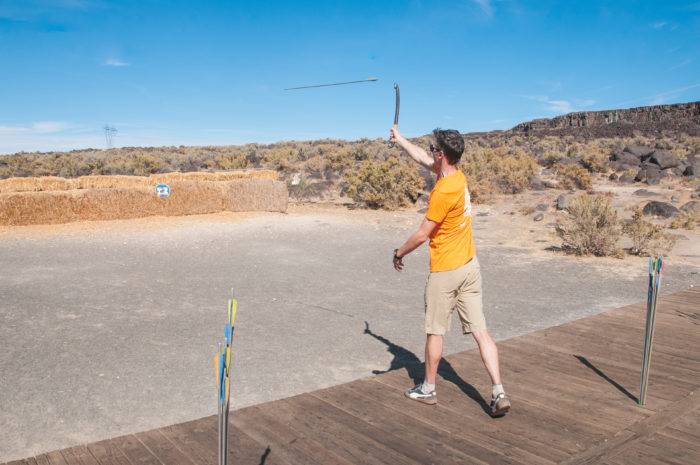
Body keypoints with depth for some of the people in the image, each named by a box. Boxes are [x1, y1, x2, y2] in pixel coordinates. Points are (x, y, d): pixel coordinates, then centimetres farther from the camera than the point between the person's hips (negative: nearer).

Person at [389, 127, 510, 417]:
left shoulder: (444, 191, -21)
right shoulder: (457, 175, 5)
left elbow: (421, 235, -17)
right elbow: (423, 159, 23)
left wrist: (399, 252, 0)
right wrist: (399, 140, 35)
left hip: (445, 271, -8)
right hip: (470, 266, 8)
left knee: (434, 332, 9)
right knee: (480, 331, 5)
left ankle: (428, 389, 24)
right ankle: (498, 393, 2)